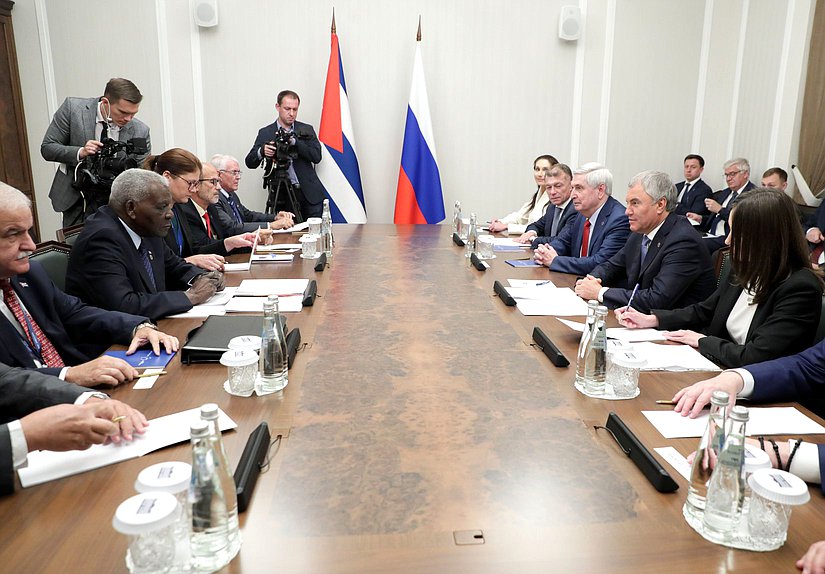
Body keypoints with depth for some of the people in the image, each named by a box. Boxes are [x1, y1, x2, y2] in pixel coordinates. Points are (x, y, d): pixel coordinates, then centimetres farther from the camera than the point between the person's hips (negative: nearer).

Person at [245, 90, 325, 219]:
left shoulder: (306, 130, 10)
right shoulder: (265, 133, 7)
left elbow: (316, 156, -3)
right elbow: (250, 162, 3)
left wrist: (294, 141, -14)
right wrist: (261, 151, -19)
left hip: (310, 194, 1)